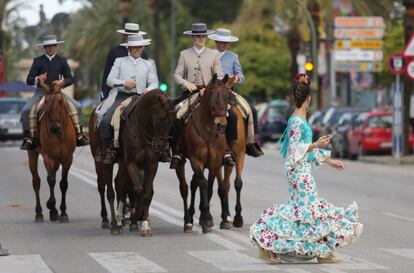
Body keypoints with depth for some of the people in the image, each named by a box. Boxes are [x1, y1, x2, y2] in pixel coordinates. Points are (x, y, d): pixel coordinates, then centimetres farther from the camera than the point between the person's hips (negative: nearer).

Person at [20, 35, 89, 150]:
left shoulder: (62, 61, 9)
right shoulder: (38, 61, 4)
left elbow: (70, 79, 6)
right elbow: (28, 80, 0)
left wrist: (63, 82, -17)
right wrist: (38, 79, -22)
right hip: (41, 92, -1)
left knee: (76, 106, -19)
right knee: (27, 110, -26)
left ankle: (79, 135, -15)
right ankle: (29, 138, -22)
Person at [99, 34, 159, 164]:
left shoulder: (148, 64, 18)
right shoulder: (119, 61, 14)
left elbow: (154, 83, 10)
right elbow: (109, 80, 5)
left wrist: (149, 90, -14)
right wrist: (123, 83, -14)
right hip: (122, 96, -1)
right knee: (106, 121, -24)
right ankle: (110, 150, -11)